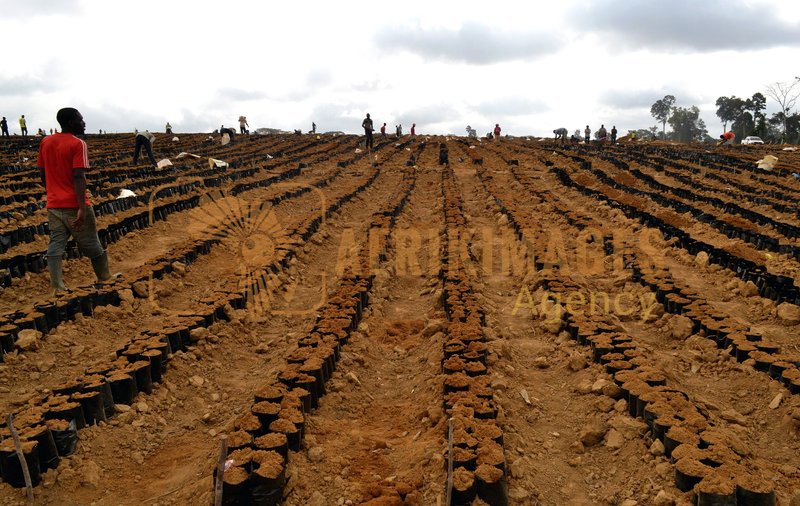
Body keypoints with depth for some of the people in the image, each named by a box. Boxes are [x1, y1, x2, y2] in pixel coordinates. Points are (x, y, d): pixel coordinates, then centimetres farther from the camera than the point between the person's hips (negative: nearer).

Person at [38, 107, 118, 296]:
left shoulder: (45, 142, 8)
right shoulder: (77, 144, -13)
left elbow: (43, 173, 13)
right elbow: (79, 177, -21)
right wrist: (82, 207, -25)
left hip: (53, 205, 6)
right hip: (74, 205, -6)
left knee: (55, 245, 6)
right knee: (91, 244, 9)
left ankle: (56, 286, 4)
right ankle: (104, 277, 23)